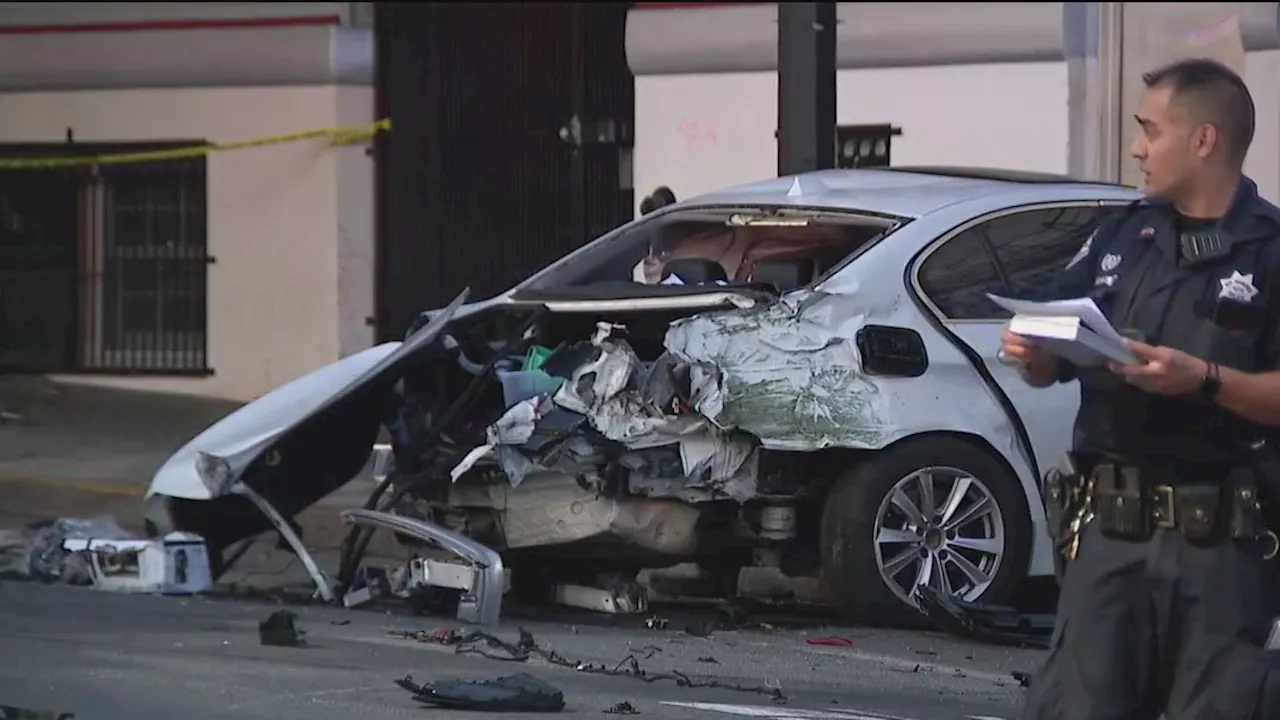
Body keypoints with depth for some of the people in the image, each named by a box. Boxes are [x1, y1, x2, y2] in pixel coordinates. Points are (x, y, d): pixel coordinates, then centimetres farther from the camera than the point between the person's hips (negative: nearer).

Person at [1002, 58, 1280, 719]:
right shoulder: (1121, 237, 14)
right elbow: (1051, 365, 18)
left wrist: (1204, 380, -22)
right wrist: (1028, 354, -3)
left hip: (1220, 541, -4)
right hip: (1111, 530, 4)